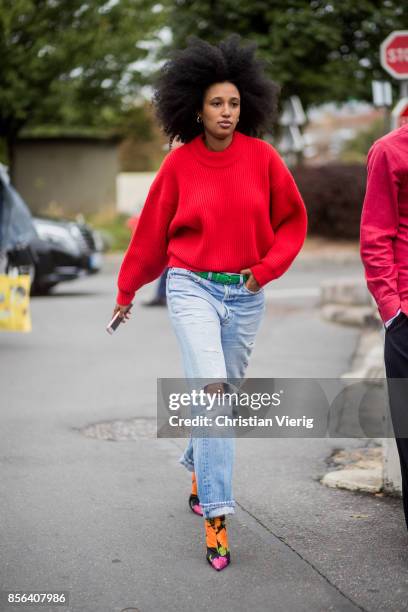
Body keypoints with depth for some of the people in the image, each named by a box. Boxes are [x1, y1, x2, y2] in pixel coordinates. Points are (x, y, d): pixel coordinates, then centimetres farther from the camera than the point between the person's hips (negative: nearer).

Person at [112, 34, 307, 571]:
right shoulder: (179, 163, -3)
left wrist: (268, 267, -5)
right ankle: (216, 516, -14)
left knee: (222, 392, 12)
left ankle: (198, 466, 42)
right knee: (210, 386, -17)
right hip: (193, 288, -2)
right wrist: (127, 291, 14)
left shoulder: (262, 156, -1)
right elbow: (151, 231, 7)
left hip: (246, 294, 2)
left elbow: (293, 219, 9)